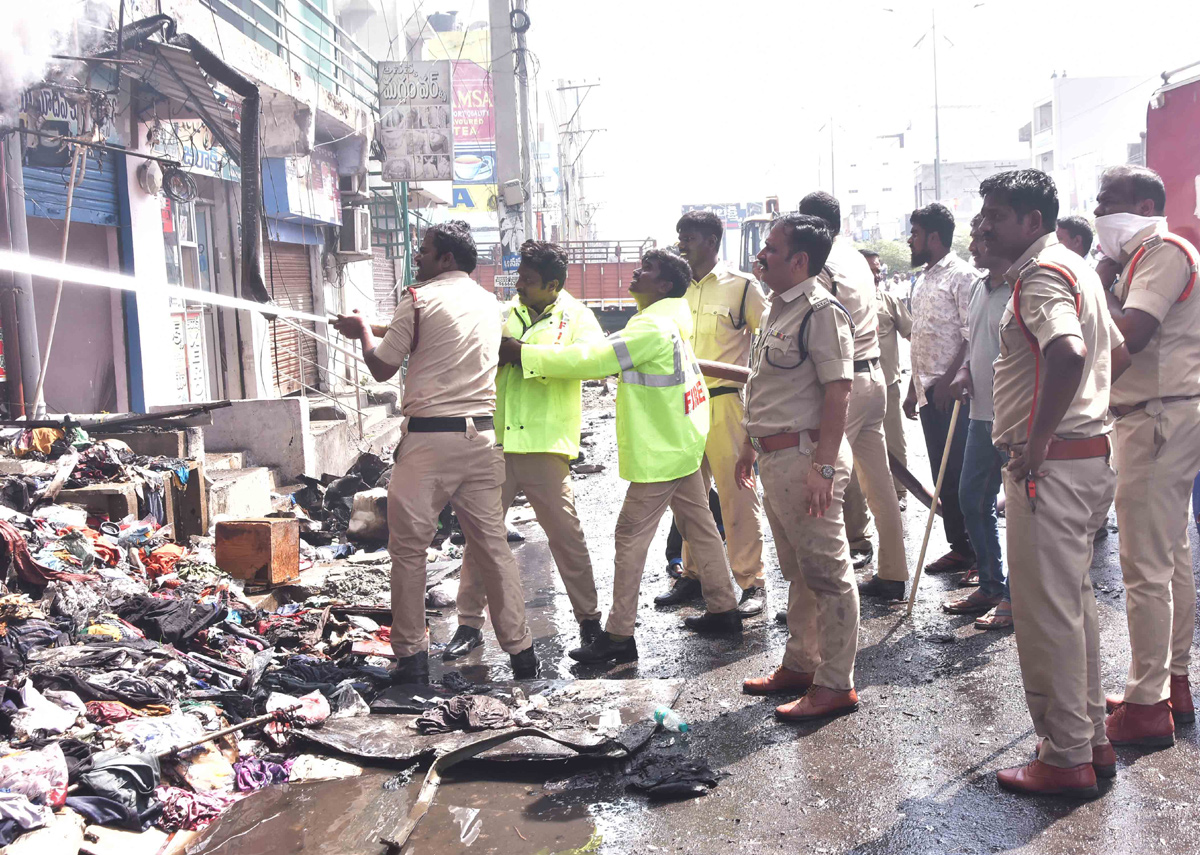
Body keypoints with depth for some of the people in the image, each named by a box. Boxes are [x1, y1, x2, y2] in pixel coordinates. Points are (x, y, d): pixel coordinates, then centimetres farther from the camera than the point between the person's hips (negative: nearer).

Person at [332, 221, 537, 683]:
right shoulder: (489, 303, 14)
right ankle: (520, 649, 11)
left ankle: (411, 654, 9)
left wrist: (363, 331, 21)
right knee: (493, 545, 9)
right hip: (481, 435, 5)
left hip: (429, 436, -5)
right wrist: (382, 328, 34)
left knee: (408, 547, 6)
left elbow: (382, 368, 1)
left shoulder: (420, 298, -4)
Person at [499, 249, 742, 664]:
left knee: (631, 536, -5)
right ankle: (723, 610, 27)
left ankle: (619, 635, 0)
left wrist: (523, 354, -20)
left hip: (660, 451, -10)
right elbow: (608, 353, 14)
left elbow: (593, 360, -25)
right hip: (681, 443, 10)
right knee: (699, 526, 16)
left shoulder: (652, 329, -22)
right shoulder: (670, 320, 10)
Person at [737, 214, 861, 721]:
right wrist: (752, 446, 24)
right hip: (775, 458, 10)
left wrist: (822, 468, -25)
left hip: (805, 457, -10)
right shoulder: (778, 308, 15)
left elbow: (837, 393, -20)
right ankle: (799, 665, 31)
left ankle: (835, 684, 9)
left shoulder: (821, 311, -15)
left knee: (826, 573, 0)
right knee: (797, 570, 19)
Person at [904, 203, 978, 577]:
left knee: (960, 472, -5)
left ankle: (976, 550, 3)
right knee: (943, 474, 11)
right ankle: (960, 546, 18)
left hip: (952, 391, -9)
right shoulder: (923, 281, 19)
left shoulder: (961, 275, -8)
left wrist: (949, 380, -20)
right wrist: (914, 388, 19)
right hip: (929, 392, 9)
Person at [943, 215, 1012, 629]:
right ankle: (990, 586, 28)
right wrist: (965, 371, 7)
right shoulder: (980, 289, 13)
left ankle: (1017, 596, 13)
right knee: (972, 498, 15)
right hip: (983, 413, 9)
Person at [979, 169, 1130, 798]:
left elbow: (1068, 355, -34)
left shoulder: (1041, 275, -15)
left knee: (1046, 613, -2)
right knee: (1073, 603, 18)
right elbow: (1117, 355, 26)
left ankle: (1066, 759, 9)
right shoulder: (1073, 268, 18)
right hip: (1088, 455, 11)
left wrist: (1036, 441, -26)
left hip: (1050, 463, -11)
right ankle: (1091, 739, 29)